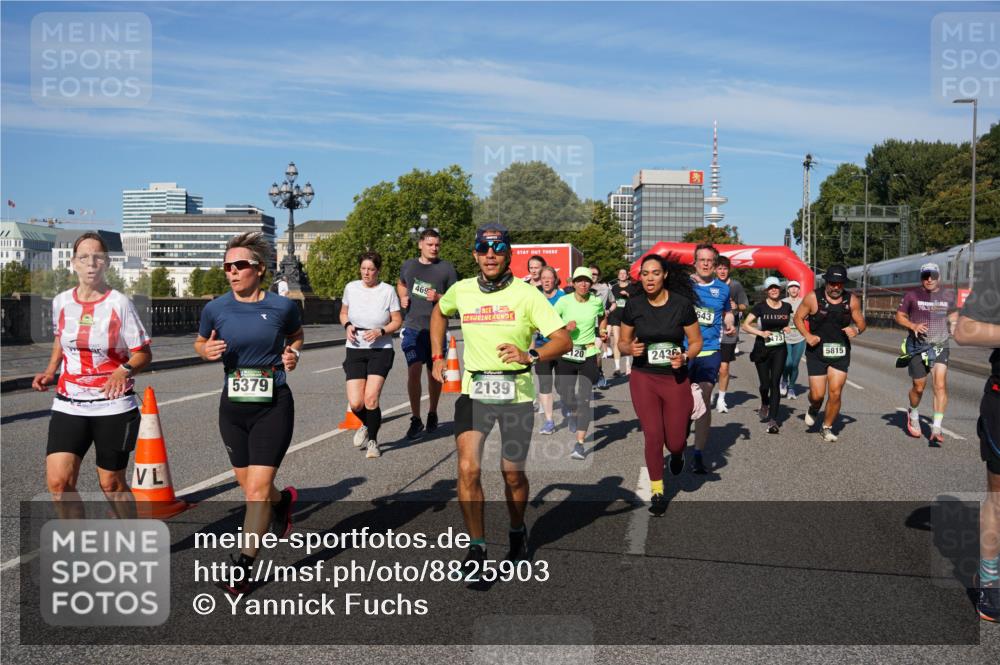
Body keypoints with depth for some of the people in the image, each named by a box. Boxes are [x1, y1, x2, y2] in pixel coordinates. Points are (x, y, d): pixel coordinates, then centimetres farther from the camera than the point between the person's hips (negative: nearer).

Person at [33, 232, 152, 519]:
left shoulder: (119, 303, -9)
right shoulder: (61, 302, 3)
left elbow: (143, 354, -6)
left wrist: (125, 370, -26)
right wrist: (50, 371, 7)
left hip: (113, 406, -3)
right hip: (68, 406, 4)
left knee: (111, 484, 6)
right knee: (58, 482, -8)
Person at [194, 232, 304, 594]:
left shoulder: (282, 306, -7)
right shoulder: (215, 309, -3)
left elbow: (297, 334, 14)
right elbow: (200, 342, 13)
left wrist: (293, 353, -6)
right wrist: (208, 351, -9)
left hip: (273, 405, -3)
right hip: (233, 406, 3)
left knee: (257, 488, -7)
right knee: (249, 486, 15)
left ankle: (242, 565, 4)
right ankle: (284, 500, 49)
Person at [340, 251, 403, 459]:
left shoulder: (388, 291, -5)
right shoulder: (351, 288, 3)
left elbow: (397, 321, 1)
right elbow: (343, 313, 18)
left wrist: (380, 331, -16)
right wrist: (348, 325, -4)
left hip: (381, 350, -2)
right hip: (355, 350, 2)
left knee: (371, 398, -14)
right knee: (355, 403, -6)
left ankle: (372, 441, 11)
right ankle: (366, 425, 30)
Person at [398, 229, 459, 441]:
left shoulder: (446, 268, -1)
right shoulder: (408, 265, 7)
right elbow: (401, 284, 27)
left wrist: (439, 298, -17)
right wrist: (403, 297, 6)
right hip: (413, 328, 1)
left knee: (434, 374, 11)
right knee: (413, 372, -12)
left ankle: (432, 413, 32)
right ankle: (416, 420, -1)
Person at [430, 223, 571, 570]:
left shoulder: (526, 294, -8)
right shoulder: (461, 291, 2)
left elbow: (563, 340, -11)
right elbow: (438, 313, 25)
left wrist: (529, 356, -28)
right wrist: (437, 356, 16)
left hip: (516, 392, -2)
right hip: (473, 390, 2)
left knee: (513, 474, 10)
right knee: (468, 468, -13)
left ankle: (517, 532, 39)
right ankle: (476, 547, 3)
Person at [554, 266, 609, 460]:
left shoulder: (597, 302, 1)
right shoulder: (564, 302, -5)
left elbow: (603, 317, 24)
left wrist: (602, 331, 7)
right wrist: (565, 328, -17)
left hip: (588, 356, 0)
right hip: (566, 355, 0)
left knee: (584, 400, -5)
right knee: (566, 398, -2)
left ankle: (579, 444, 0)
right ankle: (572, 413, 37)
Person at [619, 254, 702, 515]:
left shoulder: (682, 304, -9)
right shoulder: (633, 305, -3)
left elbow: (696, 341, 0)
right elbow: (622, 342, 6)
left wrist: (684, 357, -19)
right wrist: (630, 349, -16)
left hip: (675, 378, -1)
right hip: (643, 378, 1)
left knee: (675, 441, 3)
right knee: (653, 436, -3)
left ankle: (677, 452, 43)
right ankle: (657, 491, 17)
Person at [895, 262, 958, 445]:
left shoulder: (948, 295, 6)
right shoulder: (912, 295, -2)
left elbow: (953, 313, 23)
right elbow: (899, 316, 5)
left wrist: (954, 324, 1)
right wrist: (913, 325, -14)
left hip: (940, 346, 1)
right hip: (918, 346, -1)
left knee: (940, 385, -13)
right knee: (919, 387, 6)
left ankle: (936, 429, -11)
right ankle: (913, 415, 37)